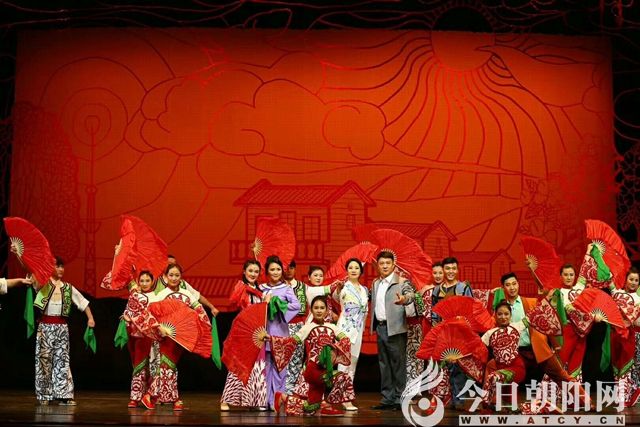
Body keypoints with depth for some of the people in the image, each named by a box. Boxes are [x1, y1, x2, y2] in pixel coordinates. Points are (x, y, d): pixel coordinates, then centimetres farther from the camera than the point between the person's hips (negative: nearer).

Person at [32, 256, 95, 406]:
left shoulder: (68, 287, 12)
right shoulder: (42, 283, 3)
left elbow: (83, 302, 14)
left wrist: (90, 318, 5)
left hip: (61, 327, 3)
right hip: (45, 326, -3)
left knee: (62, 359, -1)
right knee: (44, 359, -1)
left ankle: (64, 395, -1)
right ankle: (44, 395, 8)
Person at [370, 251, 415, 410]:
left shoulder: (401, 282, -7)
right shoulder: (375, 283, 14)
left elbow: (410, 294, -24)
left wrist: (404, 299, -45)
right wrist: (373, 325, 10)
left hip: (395, 328, -6)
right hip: (380, 327, 6)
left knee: (398, 364, -3)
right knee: (384, 364, 11)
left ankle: (399, 399, 2)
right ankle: (387, 398, 18)